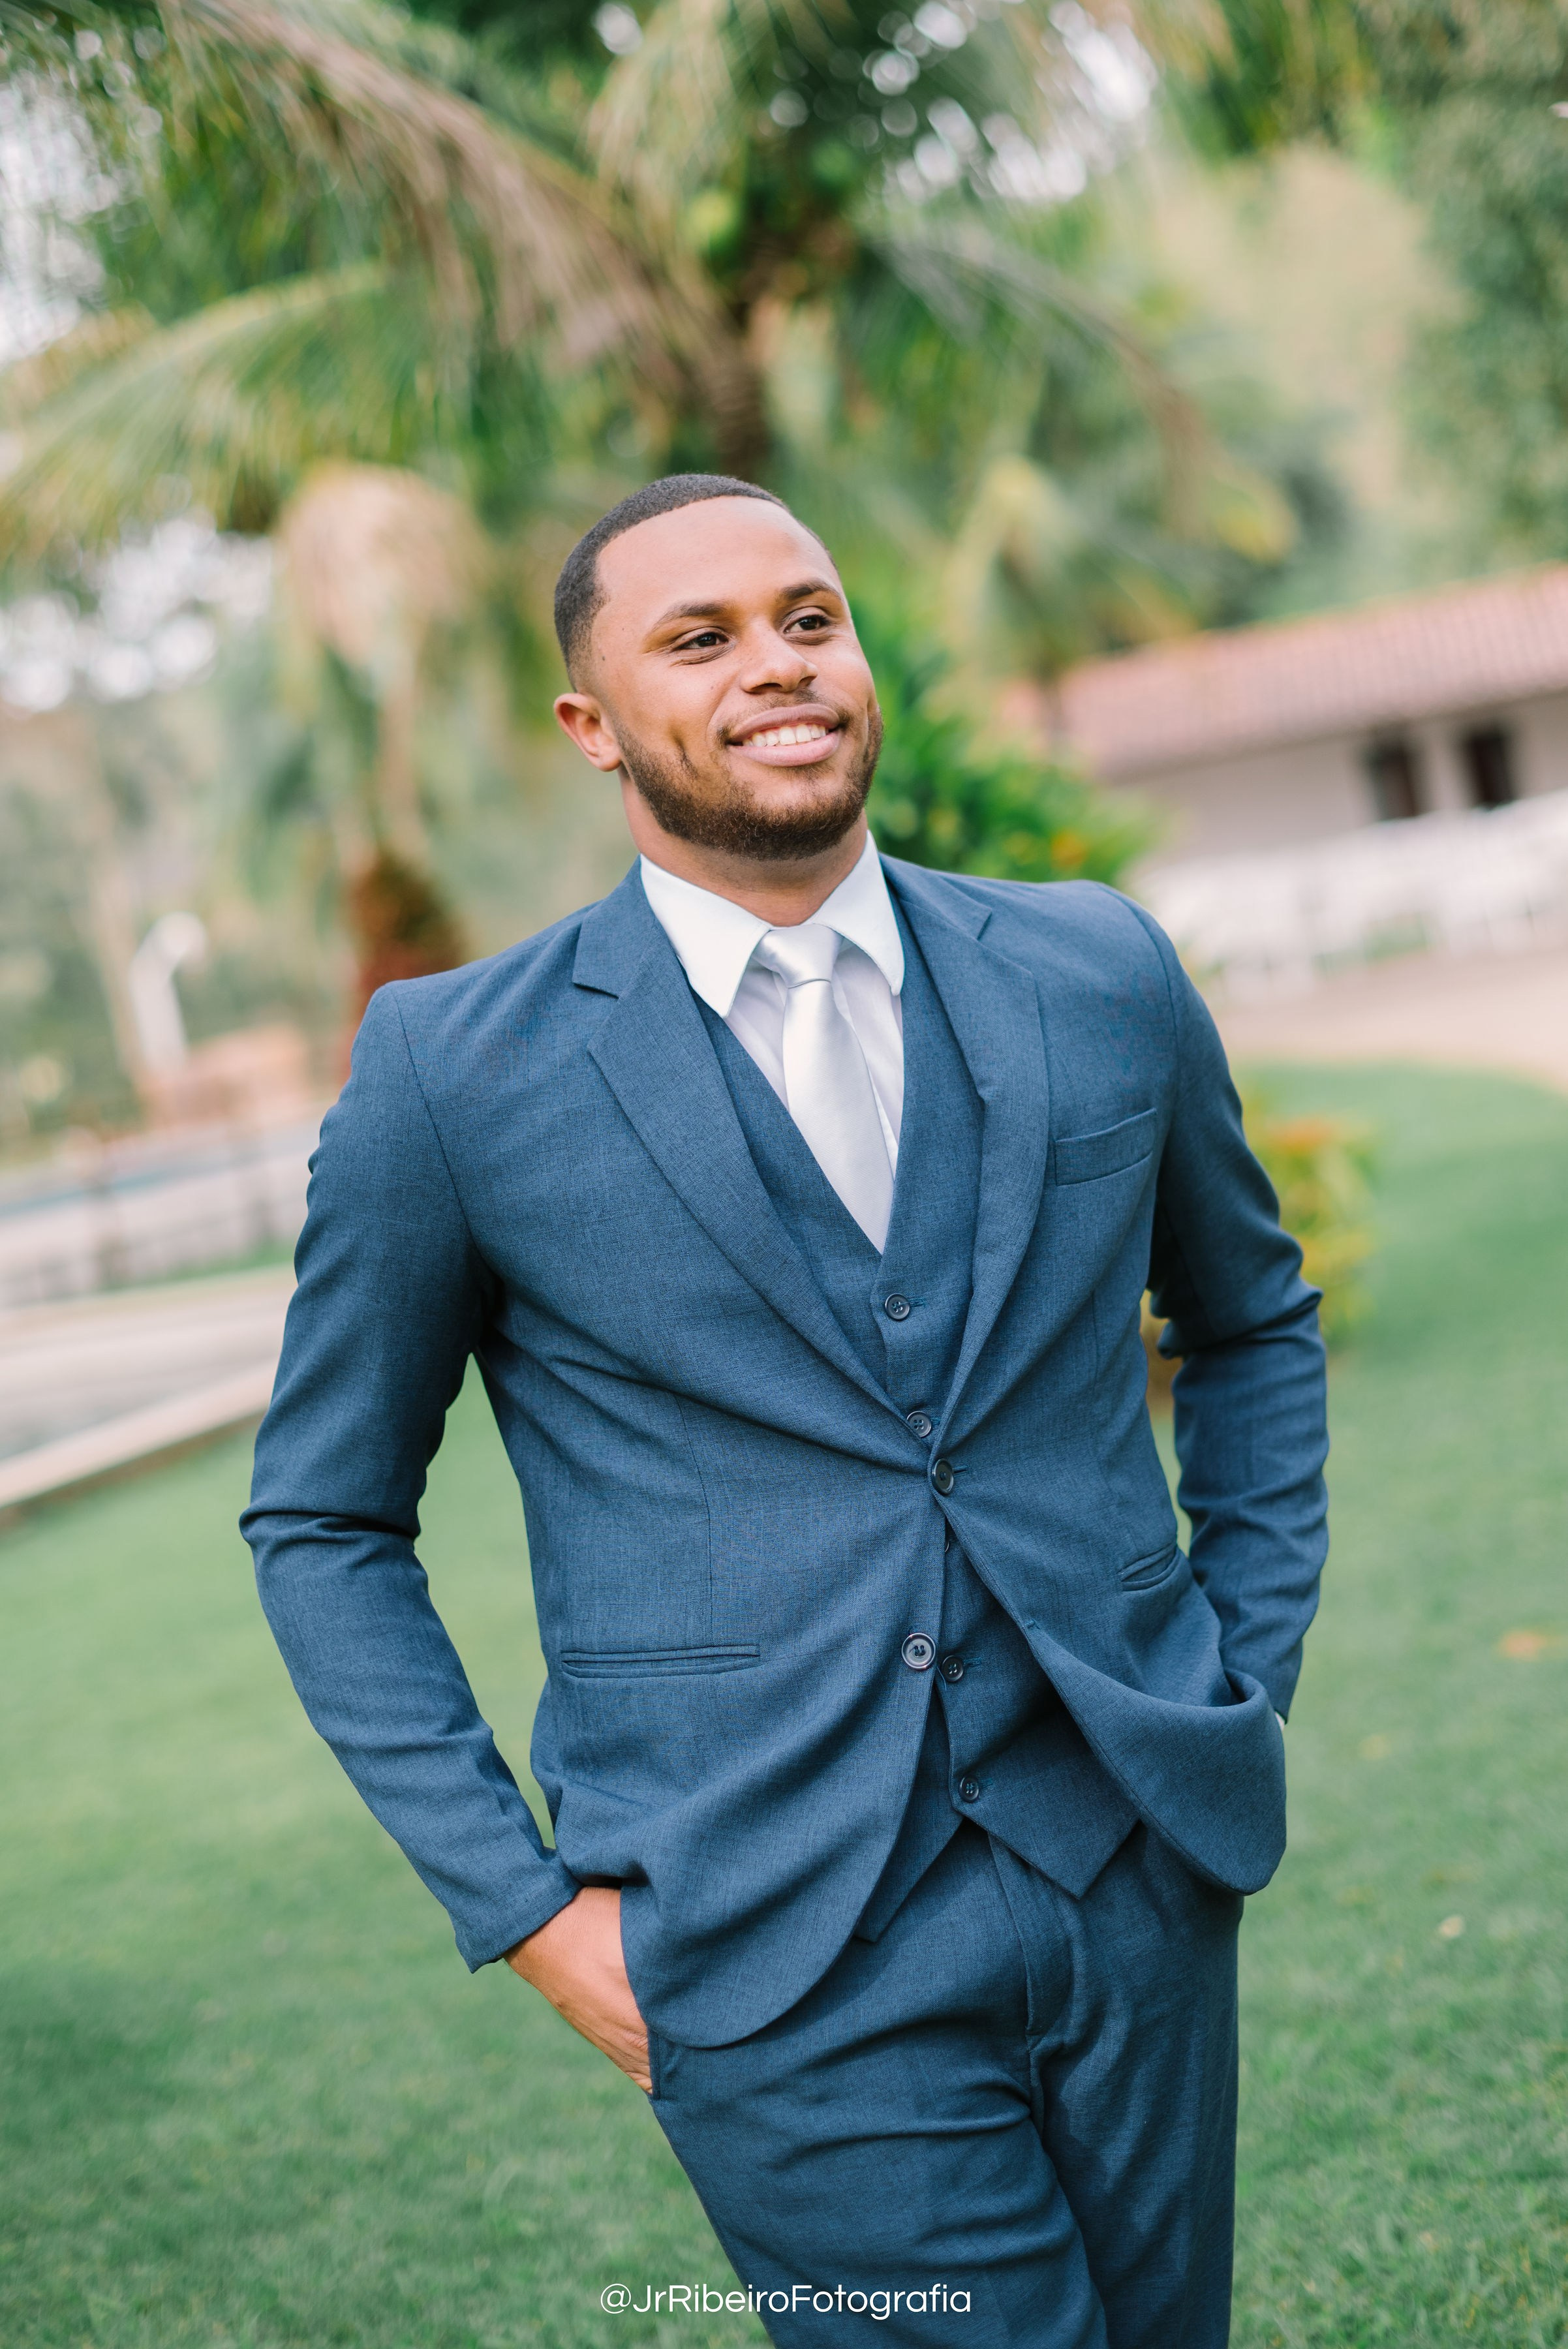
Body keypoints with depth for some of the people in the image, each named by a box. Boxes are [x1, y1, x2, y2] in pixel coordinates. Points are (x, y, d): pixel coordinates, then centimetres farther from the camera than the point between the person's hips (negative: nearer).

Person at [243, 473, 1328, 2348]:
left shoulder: (1100, 977, 3)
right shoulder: (455, 1074, -6)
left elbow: (1253, 1316, 19)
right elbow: (323, 1522, 2)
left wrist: (1250, 1687, 10)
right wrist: (526, 1910, -3)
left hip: (1142, 1878, 4)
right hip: (784, 1967, -3)